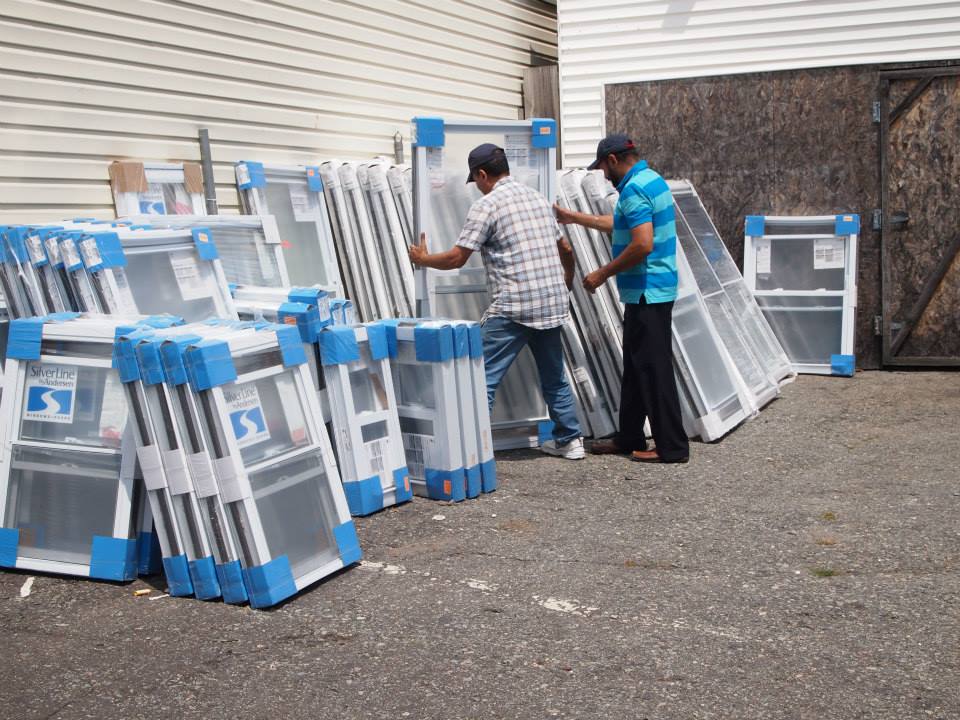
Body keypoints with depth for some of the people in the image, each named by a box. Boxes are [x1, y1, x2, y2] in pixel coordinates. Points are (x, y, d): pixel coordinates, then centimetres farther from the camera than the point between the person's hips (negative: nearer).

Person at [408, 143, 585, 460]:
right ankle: (569, 440, 28)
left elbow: (457, 258, -7)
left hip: (513, 308, -7)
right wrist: (566, 284, 42)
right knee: (554, 376, 21)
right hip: (552, 304, 8)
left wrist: (423, 259, 12)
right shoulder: (538, 198, 15)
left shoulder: (486, 206, -7)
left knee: (483, 379, -4)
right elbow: (566, 250, 24)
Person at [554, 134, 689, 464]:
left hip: (646, 294, -10)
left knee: (654, 368, -5)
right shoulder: (651, 180, 15)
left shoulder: (634, 190, -17)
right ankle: (629, 437, 24)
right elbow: (621, 225, 28)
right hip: (652, 291, 10)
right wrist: (574, 217, 33)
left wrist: (603, 274, -16)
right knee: (636, 366, 16)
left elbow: (642, 244, -27)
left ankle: (672, 446, 0)